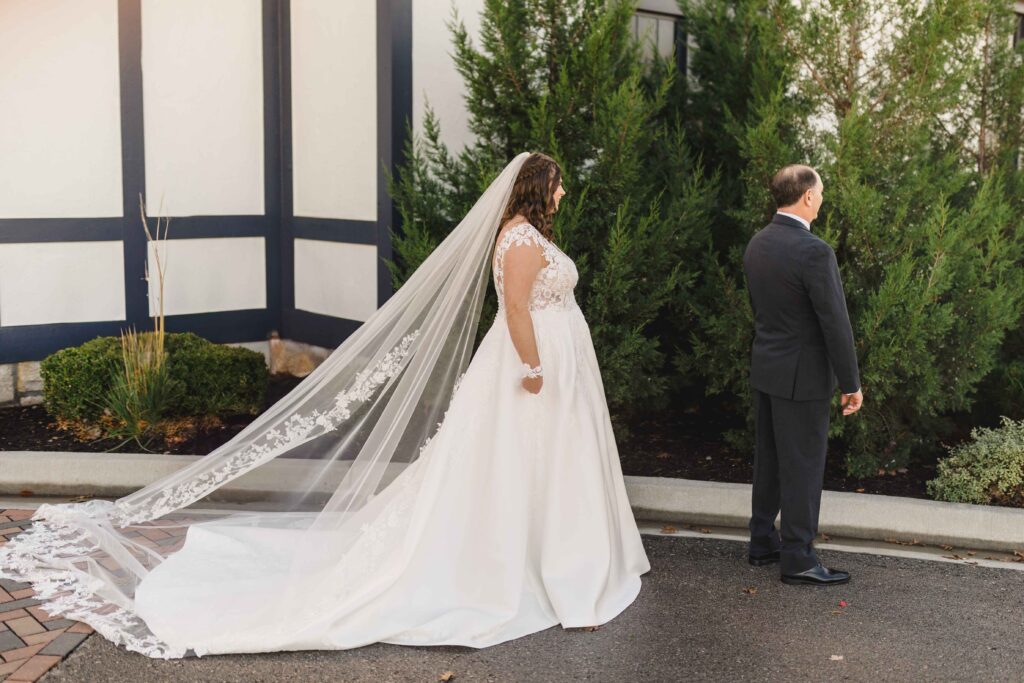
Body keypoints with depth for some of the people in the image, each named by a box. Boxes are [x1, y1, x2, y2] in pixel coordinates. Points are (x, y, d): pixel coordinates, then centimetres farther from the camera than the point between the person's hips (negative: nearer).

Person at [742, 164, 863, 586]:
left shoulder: (757, 244, 4)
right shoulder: (813, 251, -22)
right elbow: (836, 324, -19)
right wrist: (851, 384, -12)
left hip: (765, 368, 8)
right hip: (802, 376, -8)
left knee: (769, 459, 17)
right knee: (803, 467, 1)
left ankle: (763, 542, 27)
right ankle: (797, 559, 10)